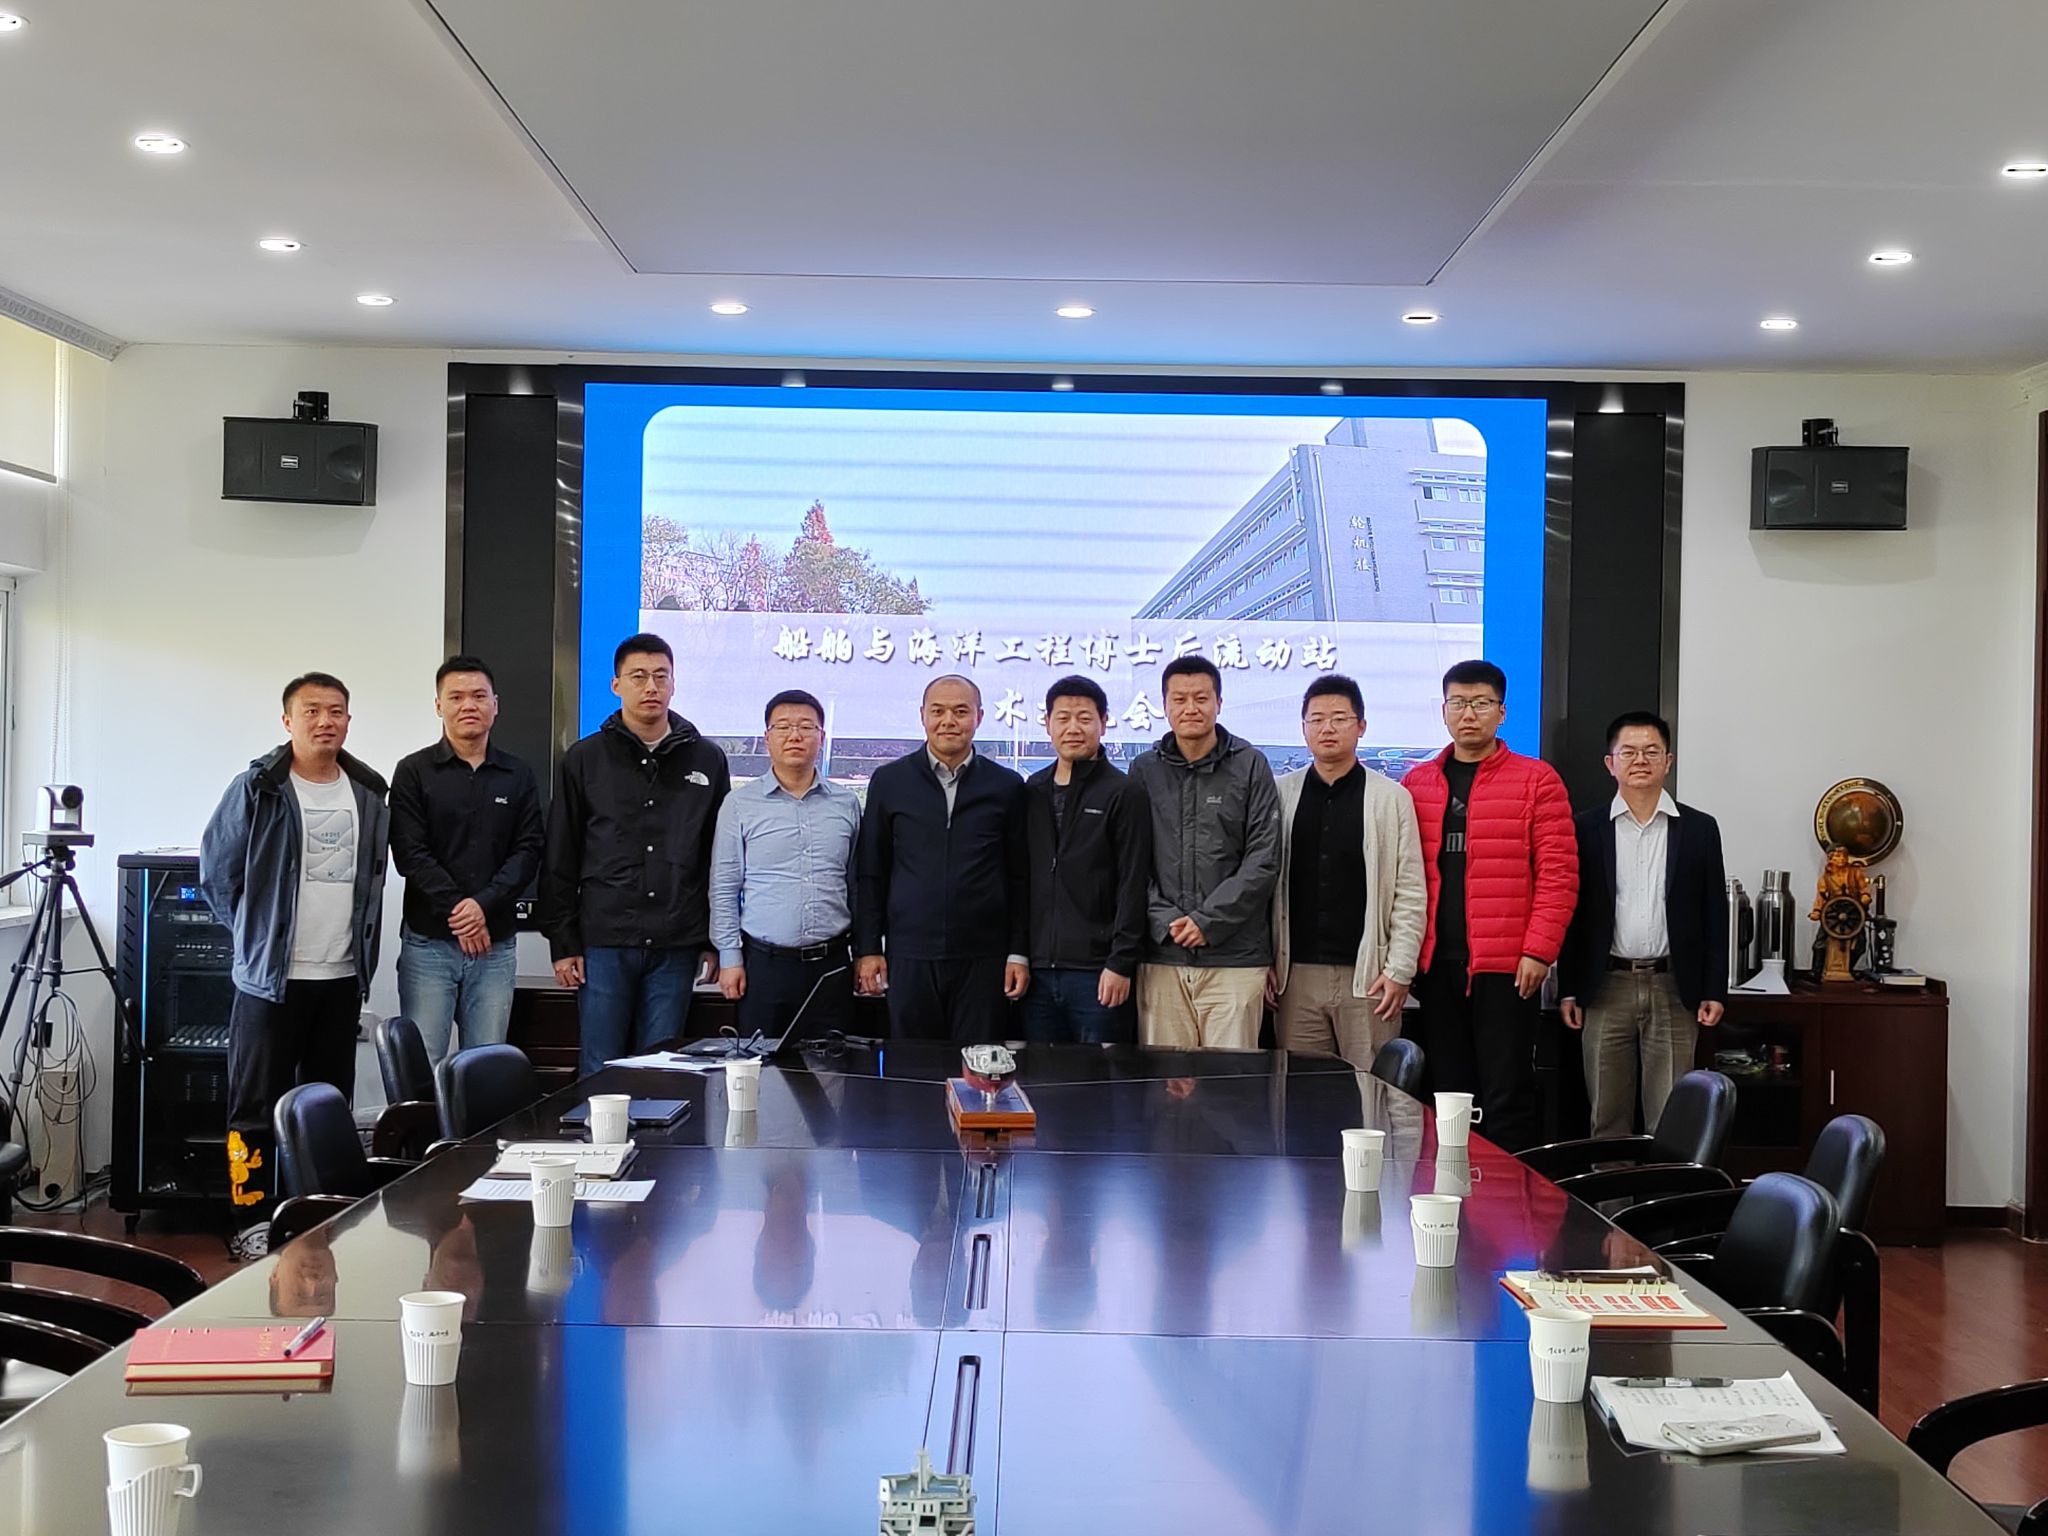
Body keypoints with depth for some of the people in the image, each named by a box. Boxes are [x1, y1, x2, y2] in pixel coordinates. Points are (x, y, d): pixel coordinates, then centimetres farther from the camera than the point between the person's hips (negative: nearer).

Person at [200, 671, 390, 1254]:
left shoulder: (369, 795, 8)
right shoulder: (257, 789, -7)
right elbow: (217, 870, 1)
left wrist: (360, 946, 12)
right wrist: (252, 932, 4)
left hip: (342, 977, 5)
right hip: (270, 976, -4)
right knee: (256, 1103, 0)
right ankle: (255, 1221, 7)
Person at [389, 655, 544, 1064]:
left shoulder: (518, 776, 10)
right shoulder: (414, 772, 3)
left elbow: (529, 851, 2)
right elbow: (410, 854, -6)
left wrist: (484, 904, -13)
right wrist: (456, 910, -13)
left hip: (496, 943, 2)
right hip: (428, 943, -2)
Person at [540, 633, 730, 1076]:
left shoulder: (707, 760, 8)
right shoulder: (584, 759, 5)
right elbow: (559, 861, 5)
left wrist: (714, 941, 5)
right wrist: (562, 943, -1)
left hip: (675, 947, 1)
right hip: (603, 943, -1)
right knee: (600, 1072, 1)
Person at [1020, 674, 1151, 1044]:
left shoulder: (1122, 793, -2)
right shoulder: (1032, 791, 13)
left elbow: (1133, 885, -7)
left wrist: (1120, 964, -13)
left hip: (1097, 971, -5)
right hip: (1039, 970, 5)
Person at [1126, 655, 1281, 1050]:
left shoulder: (1250, 765, 4)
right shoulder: (1145, 771, 11)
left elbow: (1263, 860, -2)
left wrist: (1208, 920, -9)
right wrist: (1163, 920, -8)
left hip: (1234, 957, -2)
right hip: (1161, 958, 2)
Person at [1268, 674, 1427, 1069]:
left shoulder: (1392, 798, 3)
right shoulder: (1280, 795, 8)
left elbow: (1410, 894, 1)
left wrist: (1399, 970, -6)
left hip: (1367, 976, -2)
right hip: (1296, 975, 2)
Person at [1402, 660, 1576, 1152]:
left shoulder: (1536, 780, 1)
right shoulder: (1417, 783, 12)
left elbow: (1559, 873, -4)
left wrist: (1538, 950, -11)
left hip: (1505, 964, -4)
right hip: (1436, 963, 4)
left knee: (1506, 1095, -2)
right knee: (1448, 1095, 8)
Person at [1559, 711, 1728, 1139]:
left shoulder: (1700, 829, 6)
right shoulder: (1587, 828, 4)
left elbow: (1714, 915, 6)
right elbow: (1571, 913, 5)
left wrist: (1714, 992, 1)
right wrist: (1569, 990, 2)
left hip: (1673, 989, 0)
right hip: (1606, 987, 0)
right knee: (1607, 1118, 5)